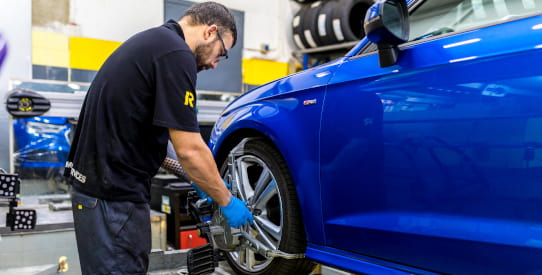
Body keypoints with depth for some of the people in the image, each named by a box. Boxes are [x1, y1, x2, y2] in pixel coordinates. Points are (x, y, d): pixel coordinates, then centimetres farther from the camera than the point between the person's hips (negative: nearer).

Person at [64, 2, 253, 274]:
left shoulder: (150, 42, 14)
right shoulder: (176, 54, -16)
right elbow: (190, 150, -19)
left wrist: (200, 181, 19)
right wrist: (227, 201, -4)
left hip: (99, 183, 10)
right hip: (115, 195, -10)